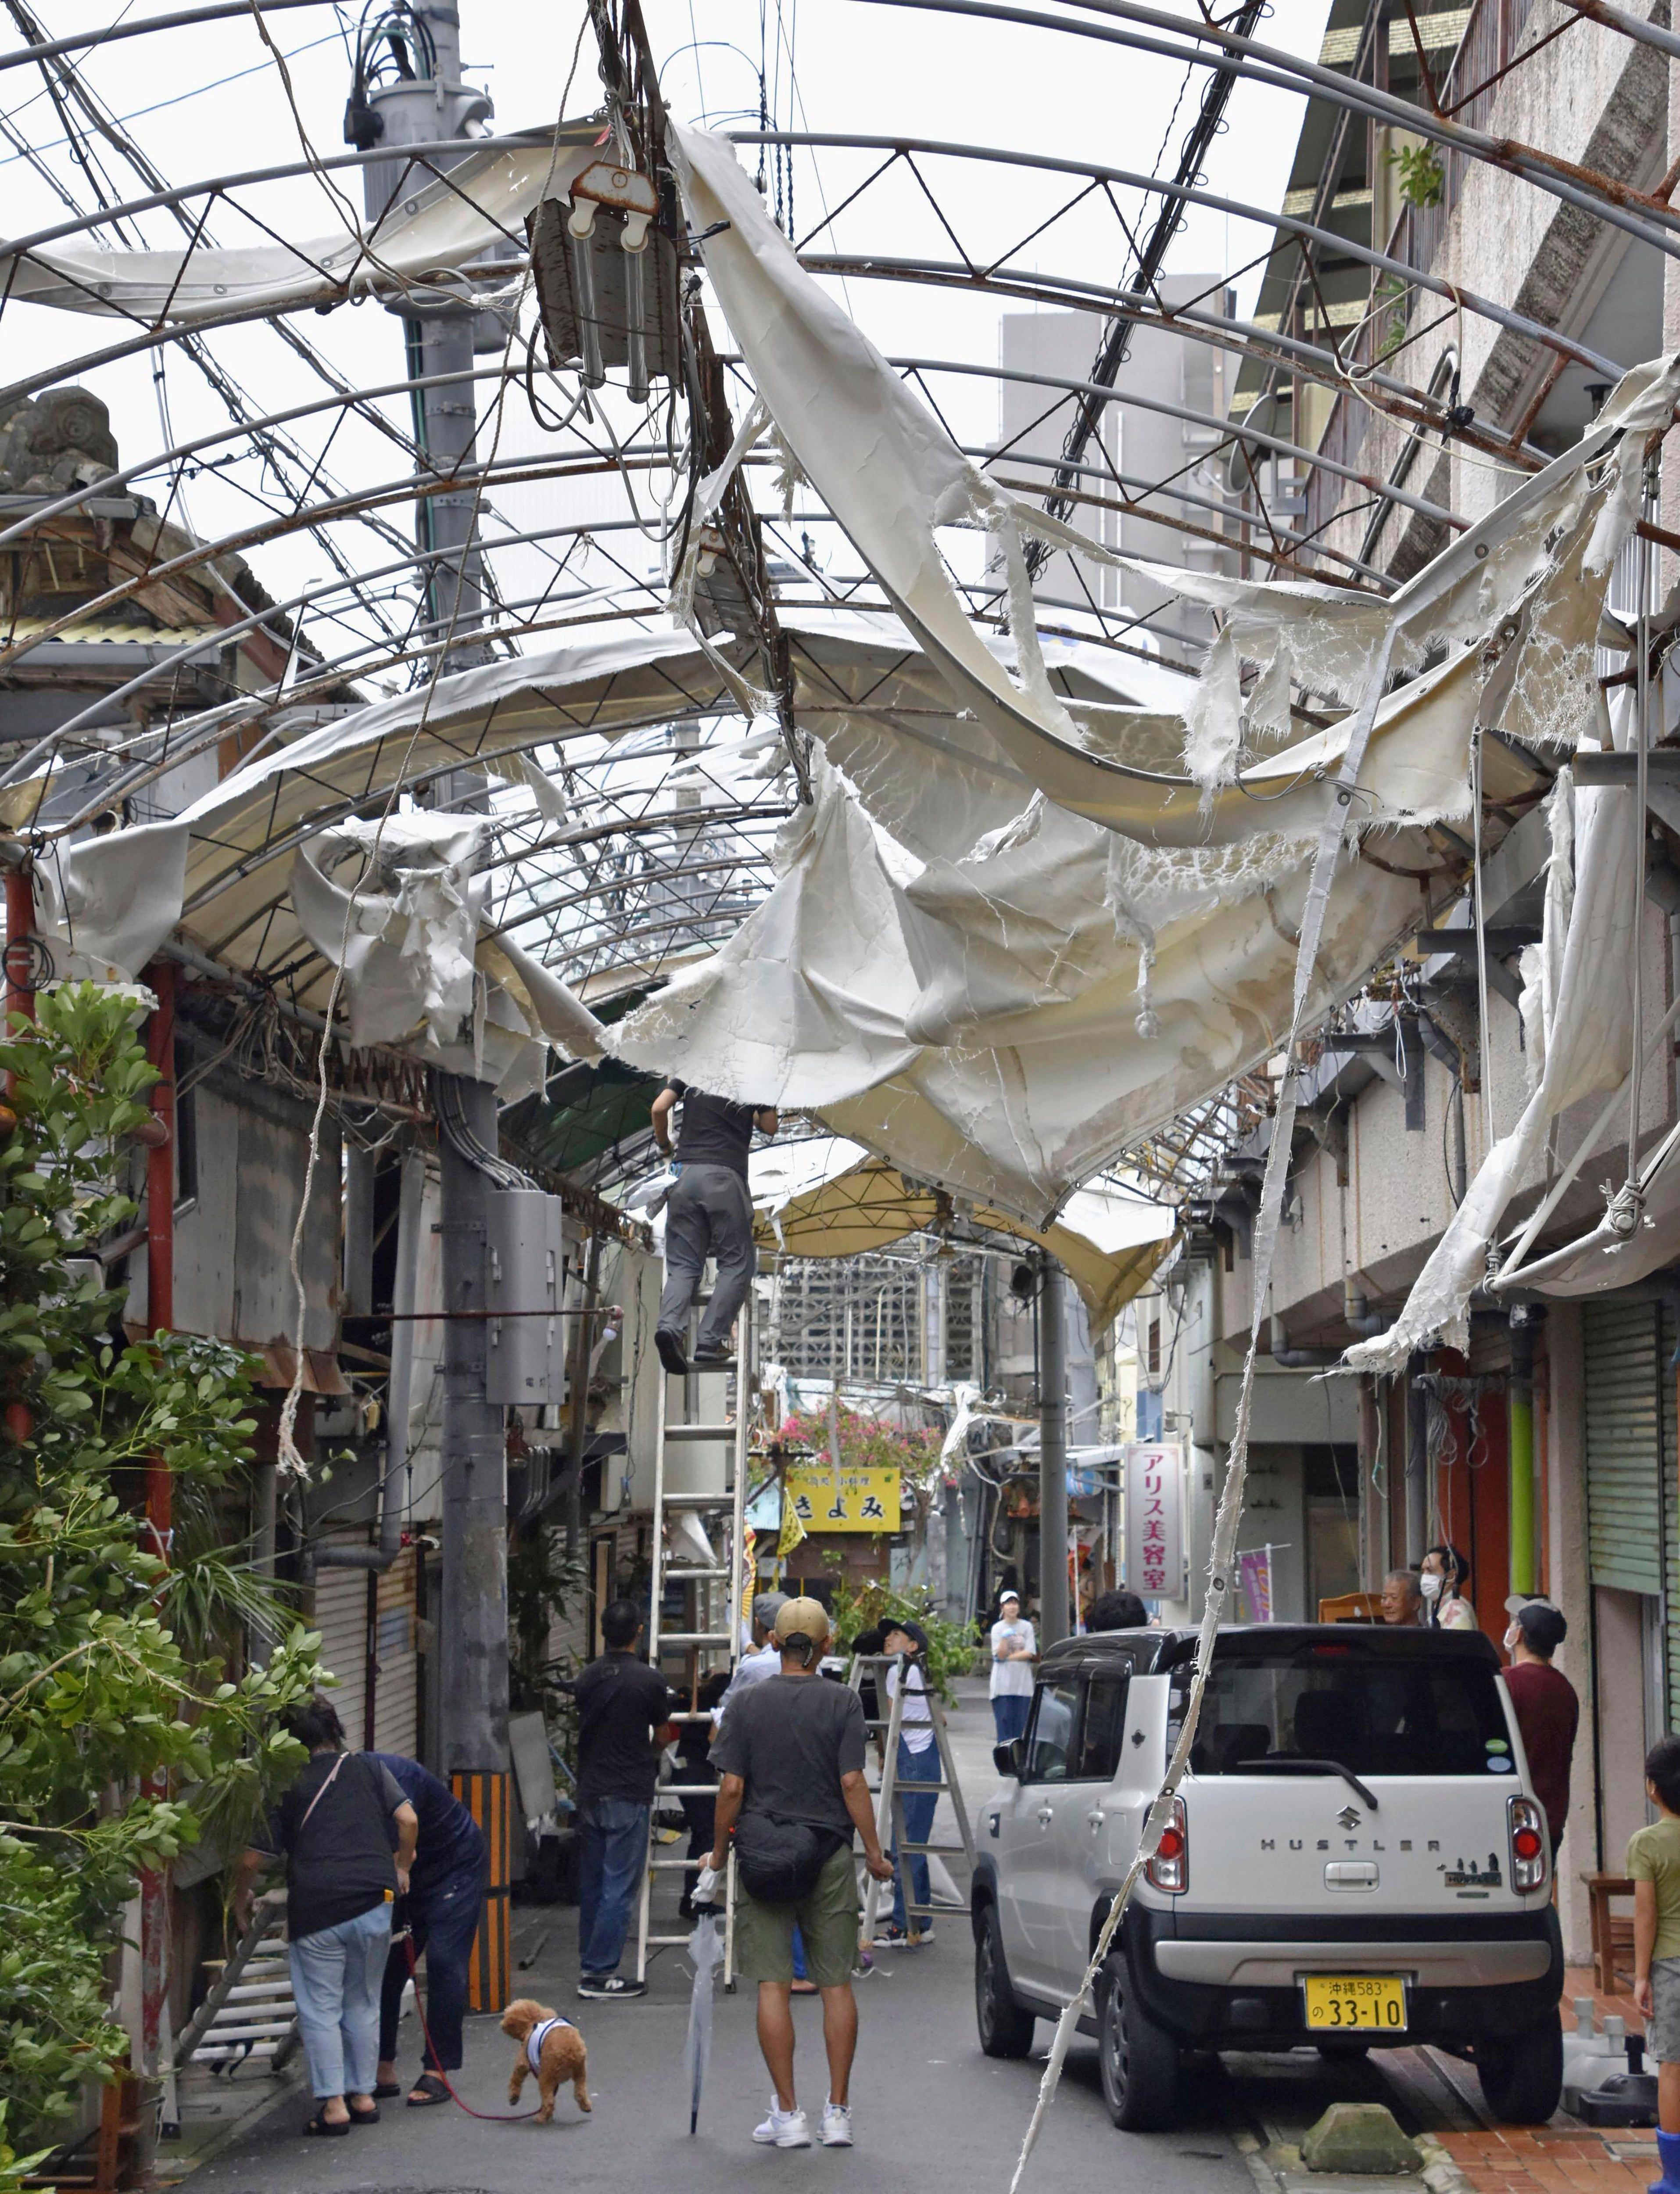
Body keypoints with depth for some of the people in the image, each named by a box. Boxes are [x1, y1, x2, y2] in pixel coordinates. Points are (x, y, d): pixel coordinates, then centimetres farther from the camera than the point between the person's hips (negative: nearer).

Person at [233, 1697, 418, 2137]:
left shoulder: (287, 1786, 5)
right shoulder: (369, 1768, 10)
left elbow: (253, 1859, 5)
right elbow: (408, 1820, 1)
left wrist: (240, 1901, 23)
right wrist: (401, 1867, 18)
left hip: (316, 1908, -3)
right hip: (373, 1902, 3)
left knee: (320, 2009, 5)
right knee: (362, 2004, 16)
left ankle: (333, 2105, 0)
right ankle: (363, 2096, 20)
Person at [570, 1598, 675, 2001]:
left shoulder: (587, 1678, 3)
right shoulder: (648, 1680, -11)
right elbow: (663, 1733, 3)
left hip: (590, 1792, 6)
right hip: (629, 1796, -6)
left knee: (591, 1885, 14)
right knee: (619, 1887, -2)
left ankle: (590, 1965, 20)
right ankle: (600, 1974, -3)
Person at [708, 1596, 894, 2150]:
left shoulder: (748, 1704, -1)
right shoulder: (842, 1702, -2)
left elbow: (731, 1787, -4)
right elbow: (853, 1782, -8)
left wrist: (720, 1850, 8)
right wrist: (874, 1851, -1)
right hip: (829, 1856, 0)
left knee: (773, 1987, 2)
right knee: (836, 1984, 7)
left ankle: (787, 2115, 1)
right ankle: (838, 2112, 8)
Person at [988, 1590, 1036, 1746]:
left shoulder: (1027, 1627, 7)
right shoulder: (997, 1628, 4)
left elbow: (1030, 1654, -2)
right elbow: (1000, 1655, -5)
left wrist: (1008, 1657, -8)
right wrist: (1005, 1639, -20)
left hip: (1023, 1684, 1)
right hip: (1003, 1685, -1)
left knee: (1022, 1722, -2)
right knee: (1004, 1722, -5)